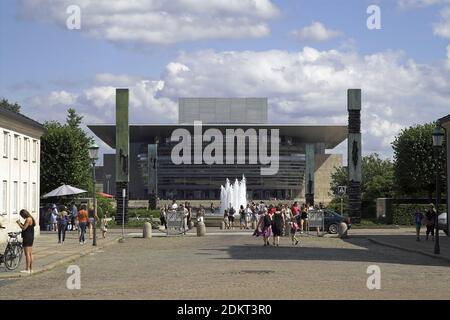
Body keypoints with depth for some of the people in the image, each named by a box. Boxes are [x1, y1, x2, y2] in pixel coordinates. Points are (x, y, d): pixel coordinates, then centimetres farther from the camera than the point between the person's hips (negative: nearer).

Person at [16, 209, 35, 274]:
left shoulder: (28, 219, -16)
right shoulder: (31, 218, 14)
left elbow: (24, 228, -19)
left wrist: (19, 223, -6)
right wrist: (21, 223, 13)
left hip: (27, 237, -10)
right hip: (31, 237, 10)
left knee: (27, 254, -8)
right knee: (30, 254, 12)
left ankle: (27, 270, -9)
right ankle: (31, 269, 16)